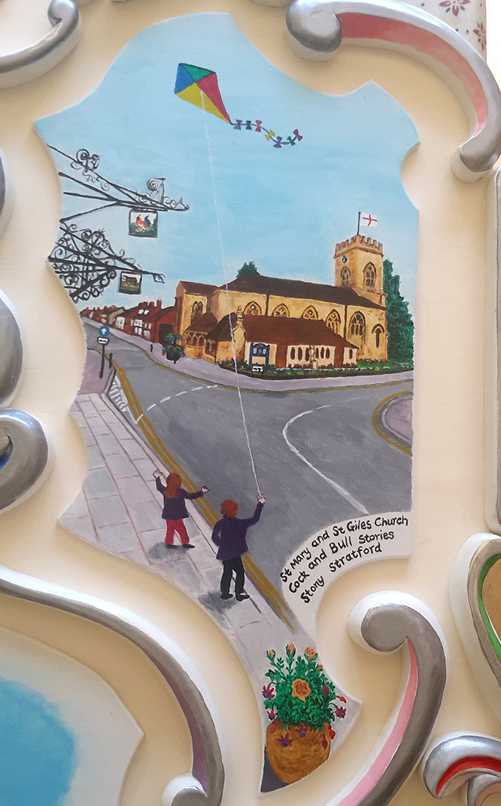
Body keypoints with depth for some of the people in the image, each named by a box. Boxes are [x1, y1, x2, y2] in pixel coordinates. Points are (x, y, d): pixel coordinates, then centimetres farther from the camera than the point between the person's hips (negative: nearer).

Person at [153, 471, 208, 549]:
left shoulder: (165, 490, -9)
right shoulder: (180, 492, -21)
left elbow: (159, 487, 13)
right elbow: (191, 496, -12)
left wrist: (157, 478, 30)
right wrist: (201, 492, -2)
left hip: (168, 515, 5)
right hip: (177, 516, -5)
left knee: (170, 529, 20)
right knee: (181, 529, 9)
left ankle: (169, 543, 29)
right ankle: (185, 543, 21)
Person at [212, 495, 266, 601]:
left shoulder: (220, 523, -11)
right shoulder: (238, 523, -22)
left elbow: (214, 537, -5)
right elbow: (254, 519, -17)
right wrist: (260, 504, -11)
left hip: (224, 553, 5)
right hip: (234, 554, -5)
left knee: (227, 572, 23)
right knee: (240, 572, 15)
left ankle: (224, 593, 34)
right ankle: (239, 594, 24)